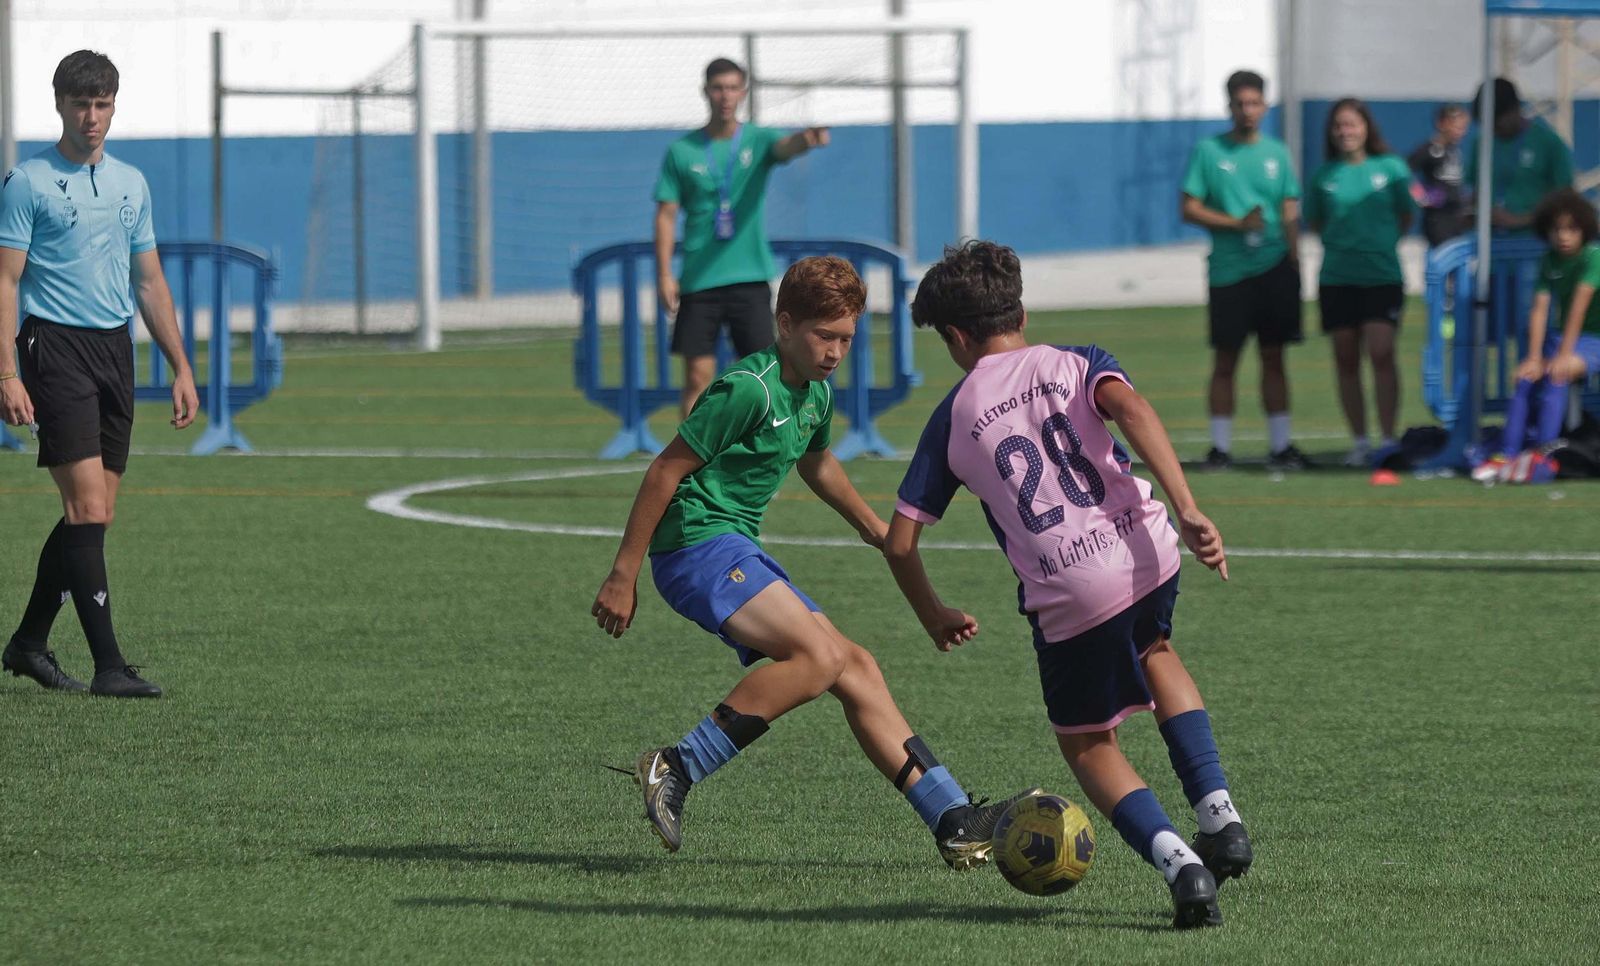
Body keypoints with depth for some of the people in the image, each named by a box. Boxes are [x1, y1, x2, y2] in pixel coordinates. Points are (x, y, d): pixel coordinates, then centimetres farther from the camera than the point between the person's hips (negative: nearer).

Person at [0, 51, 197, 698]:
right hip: (56, 347, -6)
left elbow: (149, 283, 21)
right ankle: (107, 664, -17)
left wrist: (180, 366, 15)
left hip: (115, 350, 7)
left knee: (93, 515, 6)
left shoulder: (131, 183, 15)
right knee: (89, 506, -15)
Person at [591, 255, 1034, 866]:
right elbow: (666, 470, -15)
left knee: (855, 669, 4)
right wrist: (623, 576, -14)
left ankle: (954, 822, 4)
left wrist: (871, 525, 43)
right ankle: (674, 772, -23)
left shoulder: (816, 395, 13)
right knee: (820, 655, -25)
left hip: (738, 553, 9)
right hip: (697, 543, -9)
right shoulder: (748, 390, -16)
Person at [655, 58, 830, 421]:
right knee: (698, 377, -2)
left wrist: (806, 140, -45)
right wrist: (664, 275, -5)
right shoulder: (682, 151, 4)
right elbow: (666, 215, 4)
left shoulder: (757, 141, 2)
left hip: (750, 278, 0)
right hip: (699, 280, 0)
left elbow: (787, 146, -21)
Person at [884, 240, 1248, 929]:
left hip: (1068, 599, -2)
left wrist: (935, 617, 31)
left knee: (1087, 744, 19)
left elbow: (899, 542, 13)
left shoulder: (954, 417, 13)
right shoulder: (1075, 363, 14)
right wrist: (1186, 511, -17)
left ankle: (1177, 861, -6)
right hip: (1146, 553, 2)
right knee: (1153, 652, 36)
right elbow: (1131, 408, -10)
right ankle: (1217, 813, 20)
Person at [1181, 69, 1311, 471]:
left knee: (1273, 358, 4)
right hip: (1229, 270, -2)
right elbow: (1190, 209, -1)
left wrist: (1293, 263, 3)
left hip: (1274, 268, 2)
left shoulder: (1276, 153, 9)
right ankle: (1220, 447, 5)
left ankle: (1281, 445, 7)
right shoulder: (1209, 151, 2)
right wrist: (1237, 224, -13)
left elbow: (1290, 213, 11)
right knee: (1225, 360, 0)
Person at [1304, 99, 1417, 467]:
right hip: (1336, 279, 2)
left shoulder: (1391, 169, 4)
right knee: (1346, 360, 5)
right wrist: (1337, 242, 2)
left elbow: (1406, 216, 12)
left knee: (1381, 353, -14)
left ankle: (1388, 439, -9)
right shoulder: (1324, 175, 7)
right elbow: (1314, 221, 17)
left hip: (1382, 275, -2)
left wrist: (1383, 242, -1)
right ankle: (1359, 441, 13)